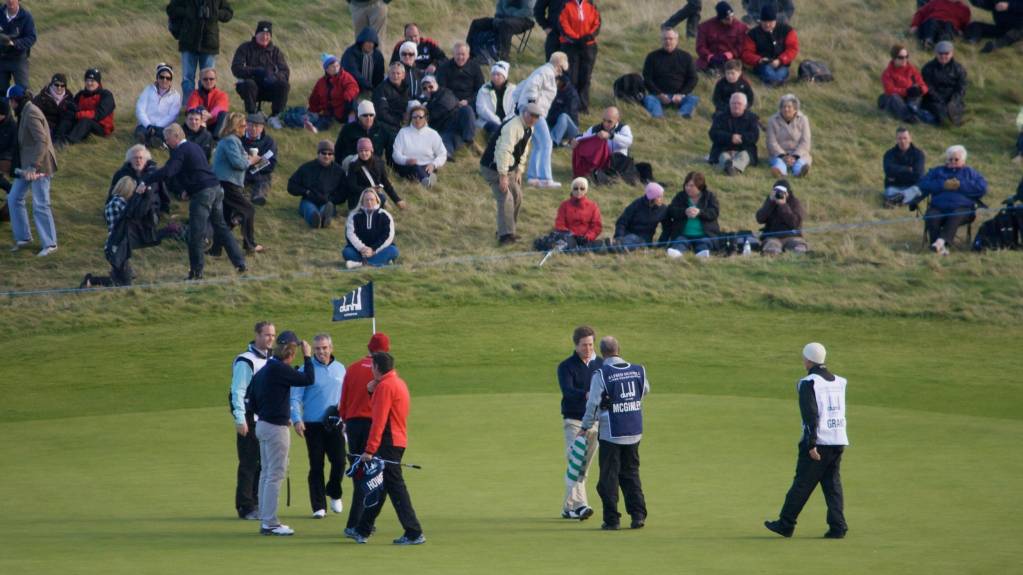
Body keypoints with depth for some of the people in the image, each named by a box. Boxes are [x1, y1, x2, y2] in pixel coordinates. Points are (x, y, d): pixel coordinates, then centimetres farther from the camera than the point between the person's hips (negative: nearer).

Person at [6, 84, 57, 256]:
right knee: (14, 199, 12)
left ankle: (49, 244, 3)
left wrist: (33, 166, -31)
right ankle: (23, 237, 22)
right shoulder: (24, 112, 12)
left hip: (39, 166, -11)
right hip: (26, 165, 11)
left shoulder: (31, 114, -19)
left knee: (40, 205, -5)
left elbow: (42, 141, -27)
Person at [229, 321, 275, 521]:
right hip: (250, 419, -7)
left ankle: (258, 504, 14)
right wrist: (240, 419, -19)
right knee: (249, 464, -5)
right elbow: (238, 392, -13)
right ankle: (246, 506, -1)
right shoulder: (245, 361, -10)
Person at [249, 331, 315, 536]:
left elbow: (253, 403, 17)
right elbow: (308, 380, -18)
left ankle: (265, 521, 19)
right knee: (275, 474, -5)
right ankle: (270, 523, -5)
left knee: (266, 473, 14)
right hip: (275, 428, -9)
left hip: (262, 425, 9)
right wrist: (307, 357, -6)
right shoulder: (279, 369, -18)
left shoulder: (263, 370, 11)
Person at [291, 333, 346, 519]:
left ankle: (334, 493, 23)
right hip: (313, 425, -3)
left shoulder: (340, 369, 10)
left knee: (340, 461, -5)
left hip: (335, 425, 3)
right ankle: (319, 506, 6)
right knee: (316, 466, -1)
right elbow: (295, 398, -6)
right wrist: (297, 420, -18)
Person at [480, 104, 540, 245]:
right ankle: (505, 235, -17)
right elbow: (504, 151, -32)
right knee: (506, 199, -18)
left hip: (509, 168, 10)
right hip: (493, 168, -10)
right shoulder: (512, 127, -26)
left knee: (517, 197, 15)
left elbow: (523, 151, 18)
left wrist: (519, 170, 10)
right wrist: (503, 175, -33)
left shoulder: (529, 129, 6)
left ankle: (505, 230, 27)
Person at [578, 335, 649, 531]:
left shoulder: (601, 374, -13)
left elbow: (593, 403, -12)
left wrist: (586, 426, 2)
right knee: (631, 474, 15)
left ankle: (612, 519, 3)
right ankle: (638, 515, 5)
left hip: (611, 434, -4)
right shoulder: (638, 371, 0)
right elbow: (646, 390, 18)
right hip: (634, 433, 4)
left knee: (609, 477, 4)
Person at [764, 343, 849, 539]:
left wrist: (811, 445, -18)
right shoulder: (839, 382, 13)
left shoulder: (808, 383, -8)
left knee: (802, 484, 2)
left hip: (819, 442, -6)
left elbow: (810, 416, -16)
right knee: (833, 484, 7)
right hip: (839, 441, 6)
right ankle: (838, 527, -2)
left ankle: (786, 524, 9)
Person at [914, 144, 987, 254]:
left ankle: (941, 241, -57)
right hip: (939, 208, 2)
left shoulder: (970, 173, 25)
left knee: (955, 217, -37)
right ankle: (941, 247, -48)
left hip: (962, 208, -2)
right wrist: (943, 185, -2)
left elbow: (982, 188, 6)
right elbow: (923, 185, 11)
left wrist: (960, 186, -2)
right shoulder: (937, 171, 30)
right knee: (930, 217, -33)